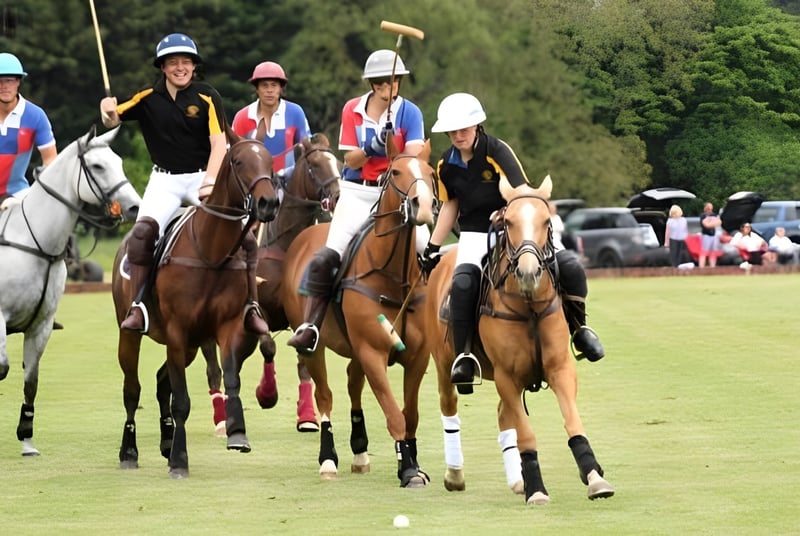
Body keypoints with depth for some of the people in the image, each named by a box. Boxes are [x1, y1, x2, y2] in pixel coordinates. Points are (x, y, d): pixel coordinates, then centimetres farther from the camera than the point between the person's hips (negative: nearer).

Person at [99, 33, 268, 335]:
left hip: (203, 177, -1)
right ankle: (137, 305, -20)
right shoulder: (149, 98, 1)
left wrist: (210, 180, -27)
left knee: (243, 235, -15)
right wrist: (108, 112, -23)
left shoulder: (207, 97, -5)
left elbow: (218, 143, -12)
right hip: (165, 180, 1)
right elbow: (112, 120, 3)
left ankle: (252, 306, 0)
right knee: (143, 230, -26)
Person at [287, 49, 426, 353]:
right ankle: (310, 326, -10)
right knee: (327, 257, -16)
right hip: (357, 193, 0)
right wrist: (372, 148, -20)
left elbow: (414, 157, -10)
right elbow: (350, 159, 0)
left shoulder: (409, 112, -1)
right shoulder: (353, 110, 4)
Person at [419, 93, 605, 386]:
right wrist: (433, 248, 13)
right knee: (463, 282, -31)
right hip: (475, 236, 2)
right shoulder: (447, 165, 1)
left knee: (570, 265, -20)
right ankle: (463, 356, -23)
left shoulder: (498, 152, -14)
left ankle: (578, 328, 5)